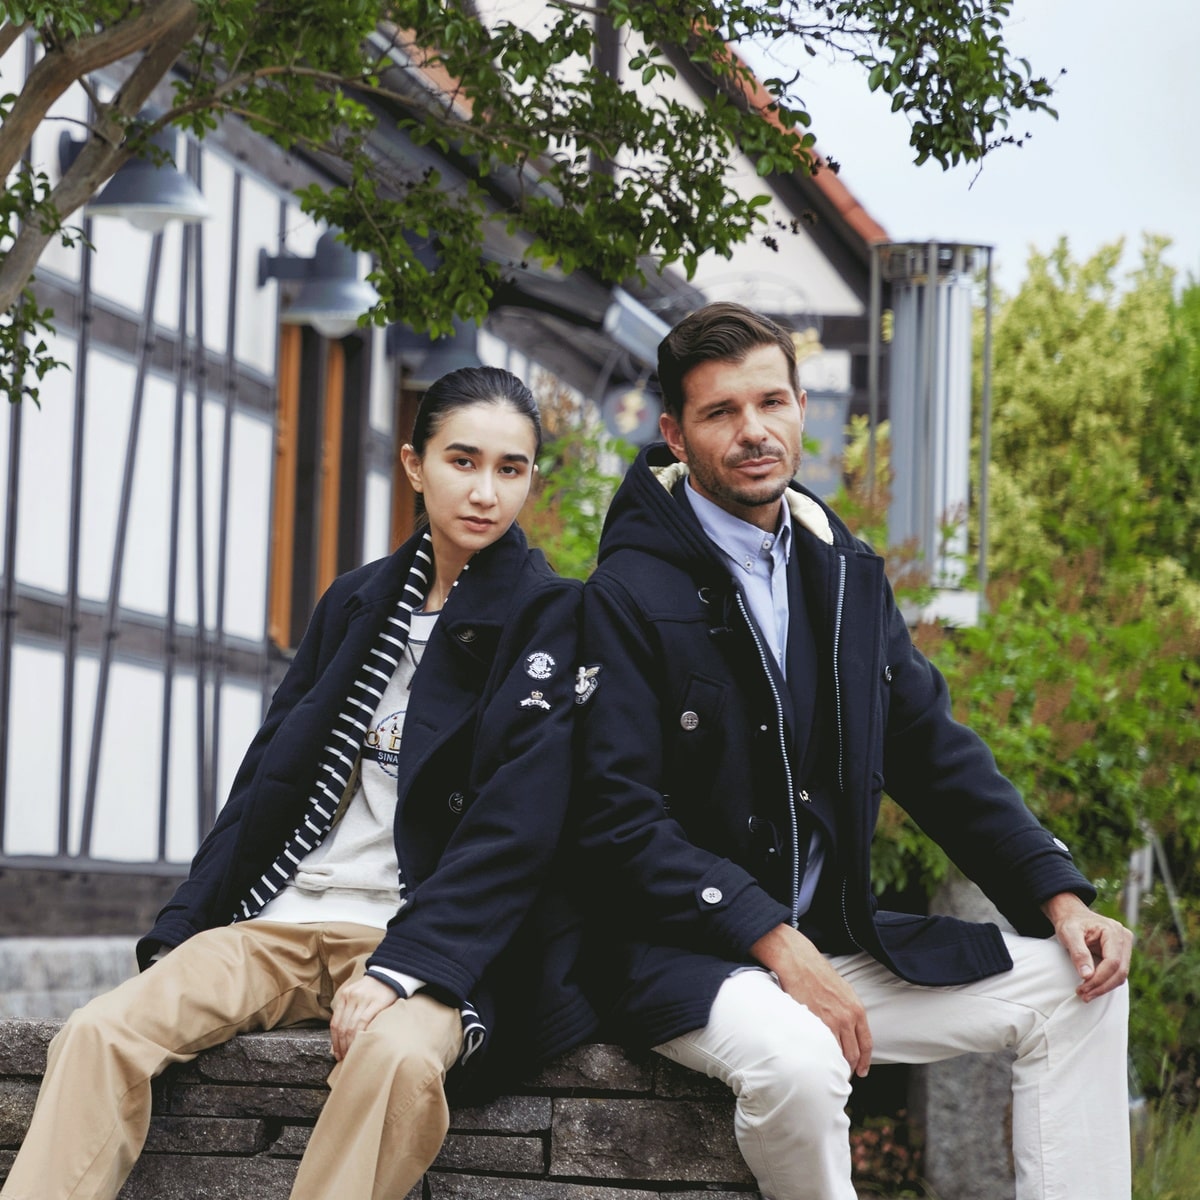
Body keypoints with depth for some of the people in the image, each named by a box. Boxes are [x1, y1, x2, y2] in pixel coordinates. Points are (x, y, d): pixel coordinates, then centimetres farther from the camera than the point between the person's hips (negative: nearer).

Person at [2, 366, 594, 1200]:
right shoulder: (357, 602, 17)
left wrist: (404, 964, -20)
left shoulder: (552, 618, 0)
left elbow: (519, 825, -10)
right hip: (280, 925, 5)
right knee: (99, 1033, -19)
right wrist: (179, 932, 5)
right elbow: (266, 776, 16)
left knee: (398, 1056, -38)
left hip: (428, 938, -5)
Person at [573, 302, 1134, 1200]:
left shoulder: (847, 576, 11)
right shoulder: (630, 595, -10)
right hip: (689, 957, -7)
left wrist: (1058, 894, 0)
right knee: (795, 1058, -36)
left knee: (1076, 985, -1)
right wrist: (777, 948, -23)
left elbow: (936, 754, 13)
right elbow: (621, 821, -16)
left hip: (838, 940, 7)